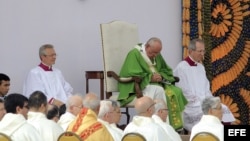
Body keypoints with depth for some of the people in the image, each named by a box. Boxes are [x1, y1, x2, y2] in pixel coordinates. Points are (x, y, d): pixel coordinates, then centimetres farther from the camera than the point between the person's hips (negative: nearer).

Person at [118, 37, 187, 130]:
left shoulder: (157, 56, 14)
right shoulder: (134, 54, -9)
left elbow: (167, 71, 21)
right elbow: (131, 74, -16)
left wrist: (161, 75, -4)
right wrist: (150, 77, -21)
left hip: (157, 83, 7)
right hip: (137, 87, -7)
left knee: (176, 91, -19)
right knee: (158, 90, -36)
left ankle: (177, 125, -22)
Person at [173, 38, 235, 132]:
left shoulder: (201, 67, 18)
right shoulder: (181, 68, -8)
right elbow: (184, 93, -13)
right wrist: (201, 102, -14)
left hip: (204, 102, 7)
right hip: (190, 106, -7)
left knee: (224, 109, -14)